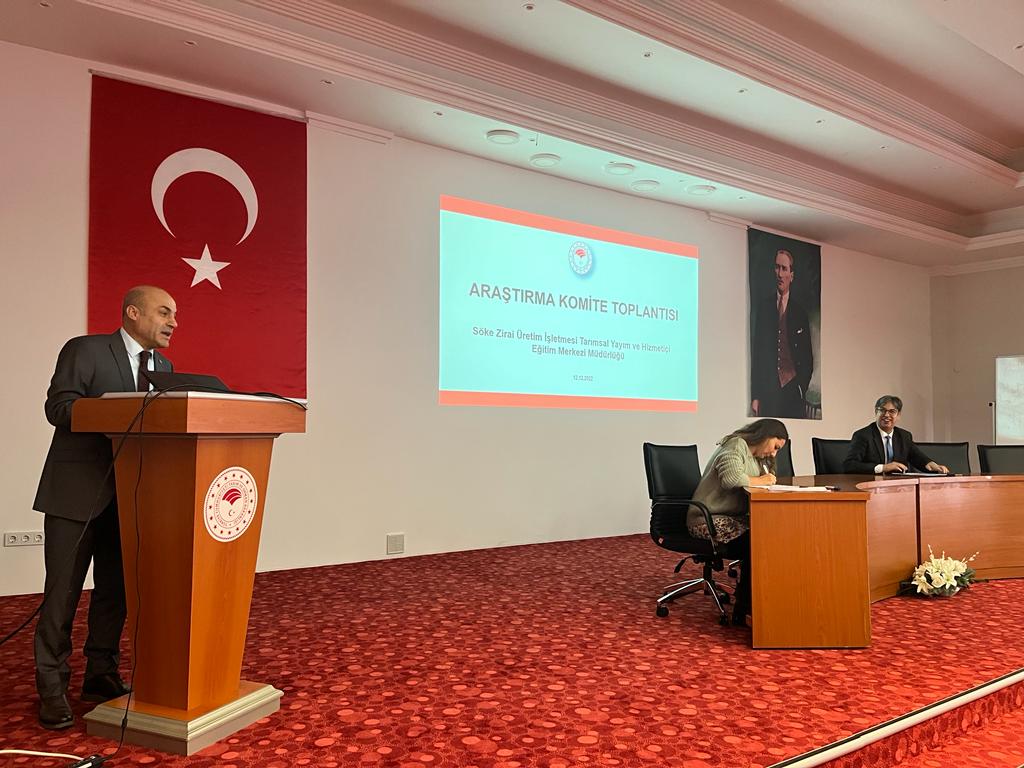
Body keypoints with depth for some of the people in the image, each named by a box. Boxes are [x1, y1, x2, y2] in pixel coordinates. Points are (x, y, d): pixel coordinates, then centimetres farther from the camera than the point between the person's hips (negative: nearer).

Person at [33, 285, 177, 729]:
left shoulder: (163, 366, 12)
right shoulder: (84, 350, -6)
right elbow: (58, 407, -14)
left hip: (128, 493, 6)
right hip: (77, 491, -6)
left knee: (115, 588, 11)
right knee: (63, 590, 0)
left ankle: (101, 676, 24)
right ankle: (52, 689, 10)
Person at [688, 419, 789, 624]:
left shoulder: (755, 456, 24)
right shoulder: (736, 445, -7)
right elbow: (731, 478, -25)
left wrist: (767, 481, 0)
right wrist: (759, 481, -9)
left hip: (732, 518, 9)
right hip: (710, 521, -9)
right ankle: (743, 611, -20)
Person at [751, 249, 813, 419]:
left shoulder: (800, 313, 6)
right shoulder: (764, 309, 8)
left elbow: (808, 359, 8)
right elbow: (756, 353, 6)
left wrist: (801, 389, -5)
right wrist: (755, 397, -1)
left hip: (793, 392, 0)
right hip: (768, 391, 1)